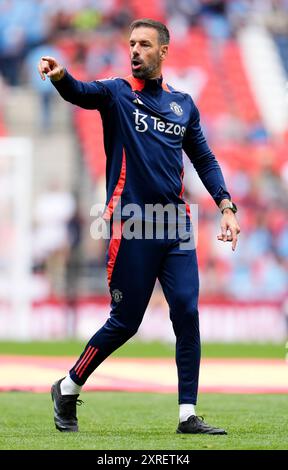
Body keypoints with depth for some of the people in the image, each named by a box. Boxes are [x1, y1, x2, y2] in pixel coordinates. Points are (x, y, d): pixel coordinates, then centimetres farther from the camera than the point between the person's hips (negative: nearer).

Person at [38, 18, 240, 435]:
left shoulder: (183, 104, 14)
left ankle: (188, 415, 0)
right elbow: (80, 93, -20)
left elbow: (204, 160, 20)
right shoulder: (117, 94, 1)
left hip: (176, 227, 4)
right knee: (125, 322, 0)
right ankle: (68, 389, 21)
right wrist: (60, 76, -43)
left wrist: (227, 206, 6)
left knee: (187, 314, -6)